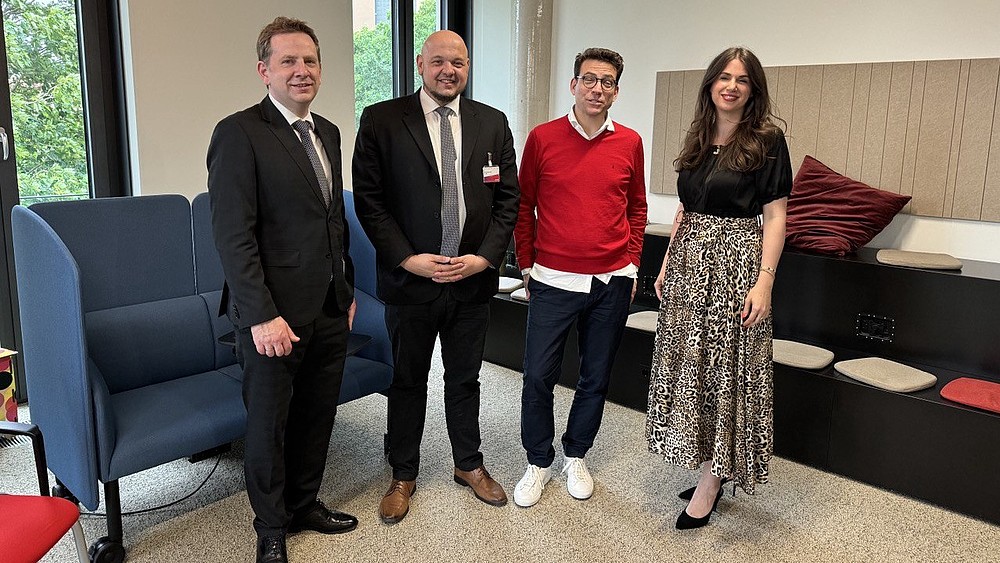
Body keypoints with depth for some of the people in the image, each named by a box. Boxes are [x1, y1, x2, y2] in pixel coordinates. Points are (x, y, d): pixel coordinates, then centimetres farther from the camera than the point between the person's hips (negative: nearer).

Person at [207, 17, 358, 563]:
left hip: (329, 311, 7)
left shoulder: (327, 133, 11)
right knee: (268, 422, 10)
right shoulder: (239, 134, -12)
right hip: (274, 315, -6)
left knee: (317, 415, 17)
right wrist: (262, 316, -20)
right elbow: (232, 235, -17)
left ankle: (304, 502, 38)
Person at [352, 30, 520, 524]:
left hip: (473, 279, 2)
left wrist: (485, 257, -8)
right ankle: (403, 476, 33)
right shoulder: (381, 121, -5)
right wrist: (408, 259, -14)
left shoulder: (493, 123, 4)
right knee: (408, 382, 14)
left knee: (464, 379, 18)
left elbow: (507, 198, 3)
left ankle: (469, 464, 38)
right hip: (409, 279, -2)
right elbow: (369, 199, -7)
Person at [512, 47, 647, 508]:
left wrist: (631, 263, 9)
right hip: (553, 280, -2)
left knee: (596, 378, 12)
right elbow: (523, 205, 5)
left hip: (612, 282, 2)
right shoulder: (542, 138, -2)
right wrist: (526, 264, 4)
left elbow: (636, 208, 14)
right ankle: (539, 462, 23)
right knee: (538, 376, 1)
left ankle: (576, 456, 33)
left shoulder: (629, 143, 3)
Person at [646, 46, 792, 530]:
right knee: (692, 363, 9)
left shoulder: (767, 140, -5)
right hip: (690, 262, 6)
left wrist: (765, 281, -16)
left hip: (736, 262, -6)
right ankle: (710, 468, 25)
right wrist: (667, 263, 11)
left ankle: (712, 480, 12)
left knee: (726, 366, 0)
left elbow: (775, 216, -9)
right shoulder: (698, 139, 12)